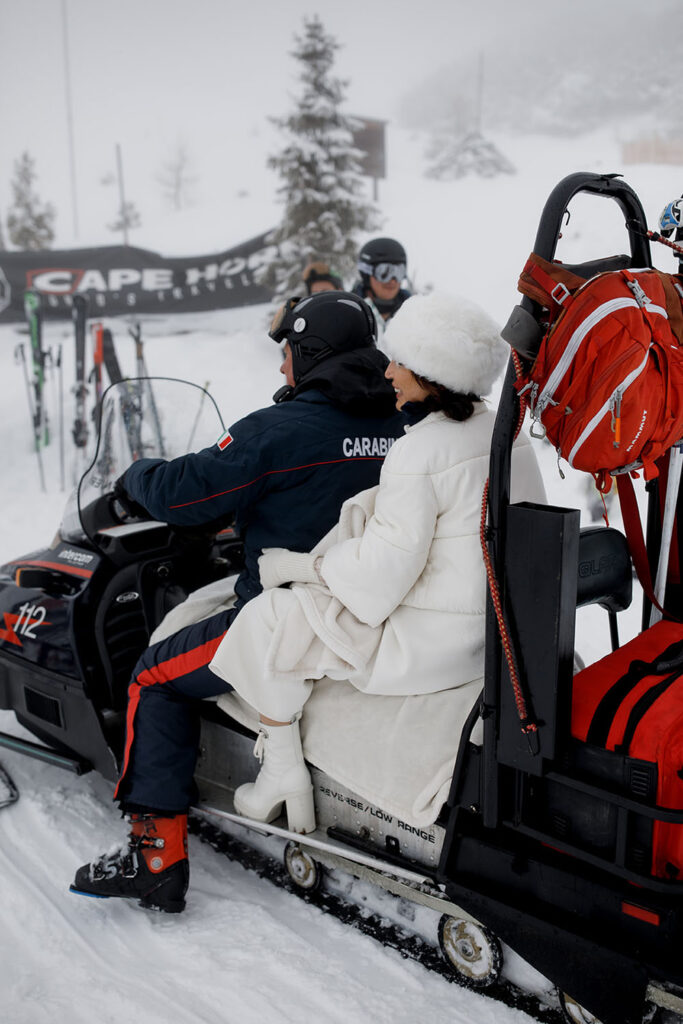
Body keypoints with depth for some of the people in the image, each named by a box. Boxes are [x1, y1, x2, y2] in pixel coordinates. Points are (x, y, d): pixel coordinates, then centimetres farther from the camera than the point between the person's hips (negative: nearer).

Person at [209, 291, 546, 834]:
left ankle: (284, 778, 11)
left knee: (268, 622, -1)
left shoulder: (421, 451, -22)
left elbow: (385, 568, -23)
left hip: (430, 643, -10)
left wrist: (302, 565, -9)